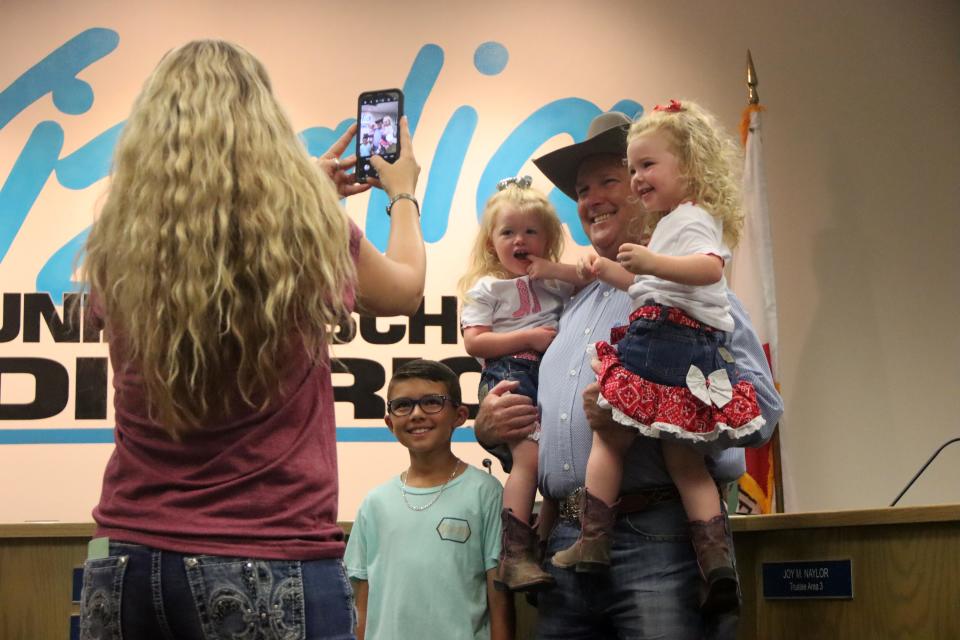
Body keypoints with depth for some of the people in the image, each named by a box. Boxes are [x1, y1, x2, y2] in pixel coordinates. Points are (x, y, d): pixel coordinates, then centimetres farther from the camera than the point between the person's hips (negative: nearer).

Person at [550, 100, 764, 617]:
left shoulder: (690, 218, -5)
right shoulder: (678, 220, 27)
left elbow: (710, 267, -26)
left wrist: (652, 262, -37)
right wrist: (612, 273, 29)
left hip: (659, 341, -10)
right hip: (694, 354, 10)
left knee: (609, 437, 1)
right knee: (684, 457, 8)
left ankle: (592, 544, 2)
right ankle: (717, 557, -2)